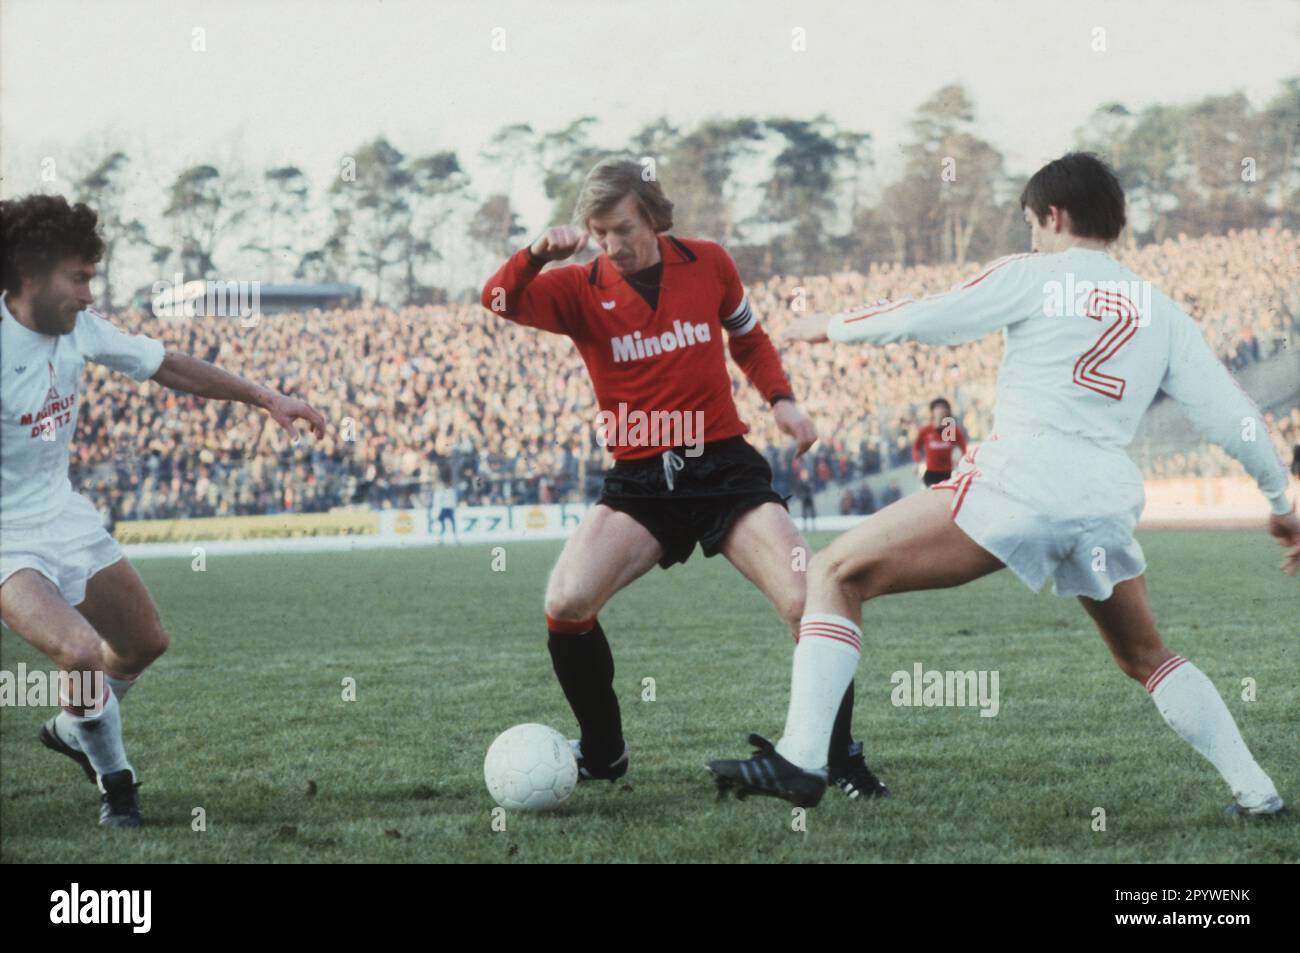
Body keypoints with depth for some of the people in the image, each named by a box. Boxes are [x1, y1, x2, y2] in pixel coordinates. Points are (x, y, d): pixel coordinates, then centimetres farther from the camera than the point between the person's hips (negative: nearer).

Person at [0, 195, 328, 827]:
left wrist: (263, 398, 8)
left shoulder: (78, 329, -5)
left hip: (65, 517, 8)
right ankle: (114, 779, 0)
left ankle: (74, 728, 48)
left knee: (146, 642, 20)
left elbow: (165, 366, 7)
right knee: (81, 653, -27)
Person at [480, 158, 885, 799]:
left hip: (725, 468, 0)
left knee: (810, 603, -16)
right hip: (639, 482, 0)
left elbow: (748, 337, 19)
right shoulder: (581, 289, -2)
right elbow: (499, 301, -19)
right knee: (565, 606, -19)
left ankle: (841, 759, 4)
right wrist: (537, 254, -36)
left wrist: (780, 398, 5)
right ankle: (602, 753, 4)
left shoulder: (708, 265, 2)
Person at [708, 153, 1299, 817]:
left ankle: (801, 758, -16)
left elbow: (923, 321, 1)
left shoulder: (1033, 276, 6)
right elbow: (1232, 418, 16)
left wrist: (832, 327, 18)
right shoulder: (1161, 313, 18)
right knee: (1145, 657, 29)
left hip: (1020, 478, -5)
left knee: (836, 574, 0)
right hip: (1111, 500, 6)